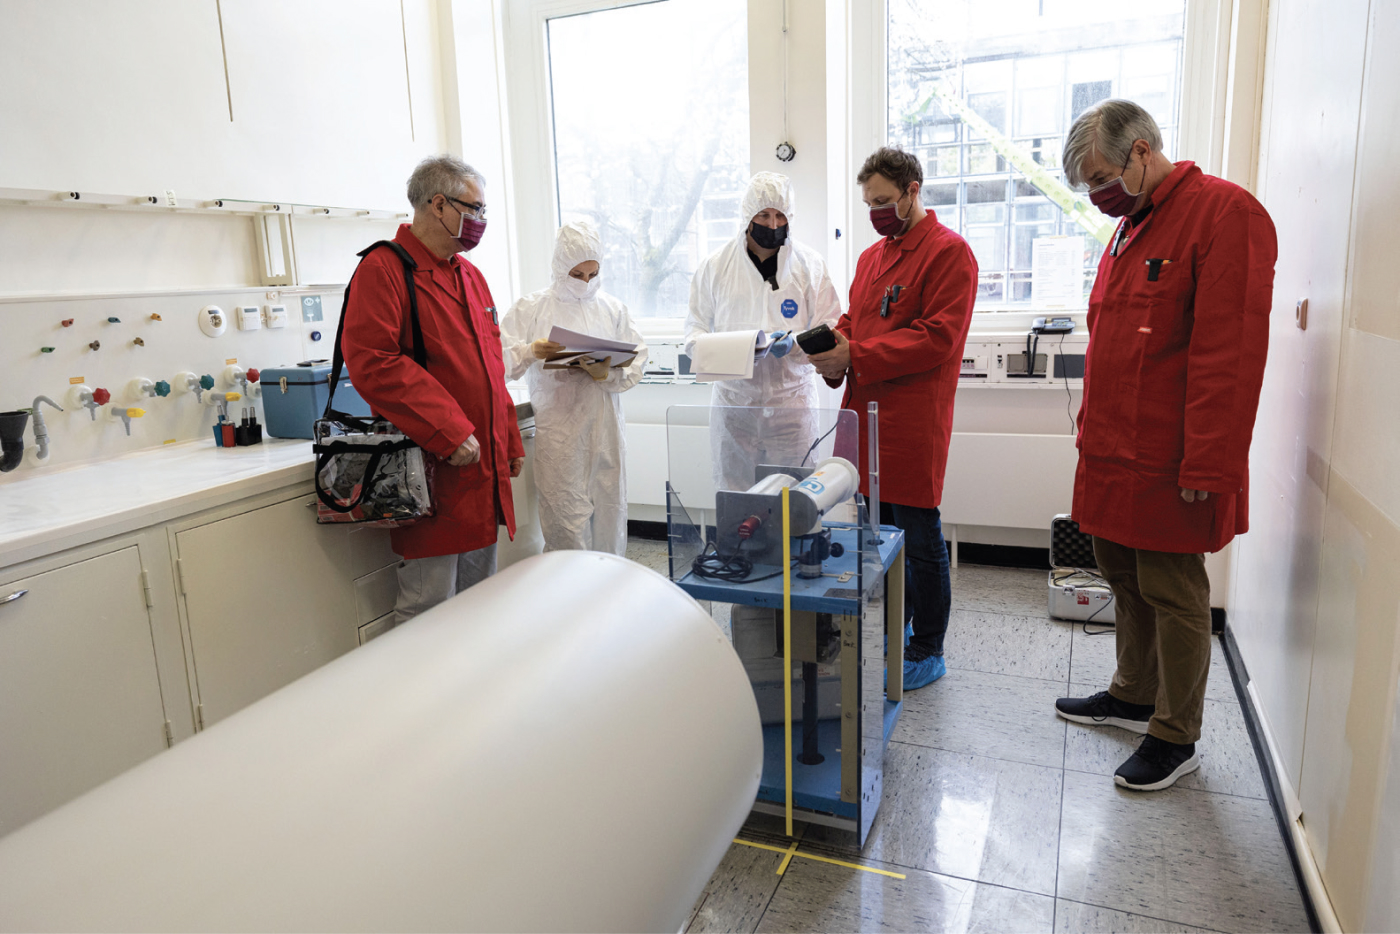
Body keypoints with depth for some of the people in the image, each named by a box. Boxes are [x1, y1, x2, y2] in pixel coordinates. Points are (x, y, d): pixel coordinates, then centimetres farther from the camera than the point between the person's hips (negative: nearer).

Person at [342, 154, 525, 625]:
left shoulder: (470, 276, 18)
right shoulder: (384, 269, -9)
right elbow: (372, 364, -20)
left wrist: (510, 443, 20)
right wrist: (448, 433, -21)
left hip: (485, 471, 8)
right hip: (432, 474, -8)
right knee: (427, 610, -1)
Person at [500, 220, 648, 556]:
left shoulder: (612, 308, 12)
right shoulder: (531, 308, 5)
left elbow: (638, 359, 6)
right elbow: (501, 358, -1)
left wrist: (608, 374, -13)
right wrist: (531, 351, -21)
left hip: (606, 430, 3)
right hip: (559, 433, -3)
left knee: (610, 515, 8)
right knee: (567, 525, -5)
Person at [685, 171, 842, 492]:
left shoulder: (810, 264, 4)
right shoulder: (715, 265, 8)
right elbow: (696, 326, 10)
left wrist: (795, 344, -19)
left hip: (791, 402, -1)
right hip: (733, 403, 1)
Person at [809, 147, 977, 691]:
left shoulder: (949, 253, -6)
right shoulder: (871, 256, 19)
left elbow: (937, 337, -15)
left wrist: (855, 356, -19)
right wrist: (835, 343, 0)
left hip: (912, 425, -7)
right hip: (865, 416, 7)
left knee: (919, 538, 1)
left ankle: (928, 651, 15)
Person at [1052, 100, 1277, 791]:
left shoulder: (1225, 213, -12)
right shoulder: (1129, 228, 16)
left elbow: (1230, 354, -19)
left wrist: (1206, 466, -21)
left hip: (1167, 466, -8)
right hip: (1112, 457, 8)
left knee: (1172, 593, 2)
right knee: (1124, 578, 17)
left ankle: (1176, 738, 17)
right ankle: (1133, 696, 34)